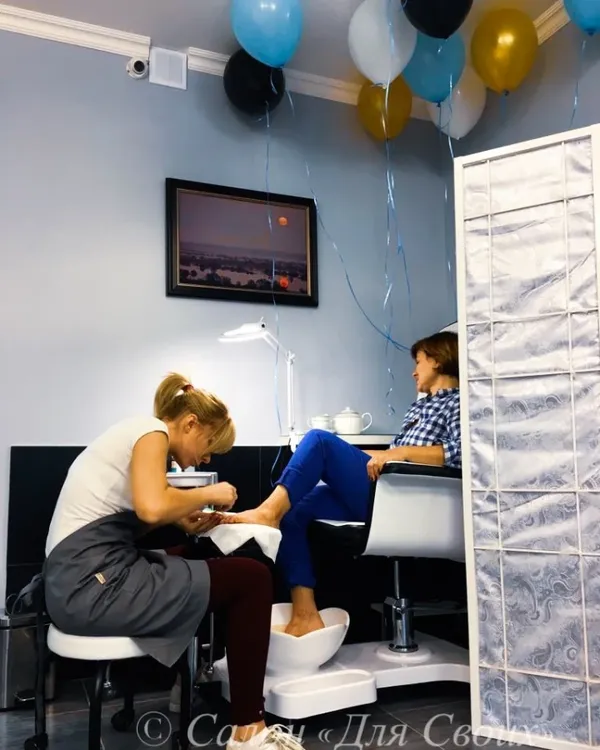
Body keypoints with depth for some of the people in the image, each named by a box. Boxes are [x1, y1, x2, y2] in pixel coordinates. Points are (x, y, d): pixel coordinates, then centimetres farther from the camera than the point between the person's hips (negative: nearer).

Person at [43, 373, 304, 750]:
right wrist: (209, 494, -8)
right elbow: (152, 507, -24)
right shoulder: (151, 430, -6)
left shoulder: (135, 435, 22)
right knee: (252, 579, -5)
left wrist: (182, 521, 8)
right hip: (95, 584, -10)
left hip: (82, 579, 10)